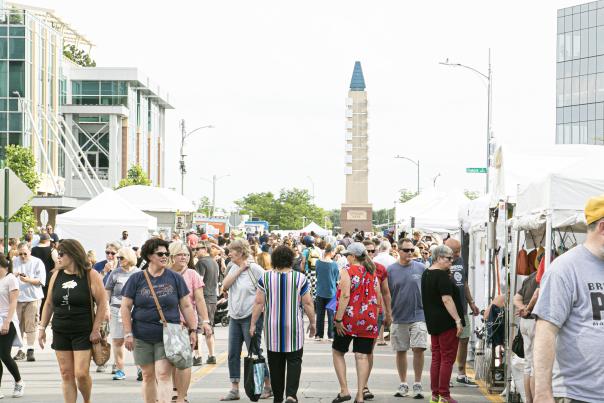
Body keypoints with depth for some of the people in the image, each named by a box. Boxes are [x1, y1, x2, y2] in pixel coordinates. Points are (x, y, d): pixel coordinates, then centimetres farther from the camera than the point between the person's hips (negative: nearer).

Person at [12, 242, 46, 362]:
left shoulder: (37, 262, 2)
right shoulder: (14, 262, 11)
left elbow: (41, 281, -3)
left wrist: (28, 280, -18)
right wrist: (14, 275, -11)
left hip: (32, 298, -3)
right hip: (17, 298, 3)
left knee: (31, 325, -6)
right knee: (18, 325, 2)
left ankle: (30, 351, -3)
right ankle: (19, 351, 8)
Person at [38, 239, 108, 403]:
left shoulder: (90, 275, -6)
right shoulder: (57, 275, 7)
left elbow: (102, 303, -7)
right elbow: (49, 304, 13)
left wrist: (96, 329, -11)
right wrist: (42, 328, 8)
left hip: (83, 333, -4)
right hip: (60, 332, 4)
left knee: (81, 374, -8)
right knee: (66, 374, 4)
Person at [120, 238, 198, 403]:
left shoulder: (175, 278, 3)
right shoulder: (136, 279, 2)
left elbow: (186, 306, 7)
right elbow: (125, 307, 2)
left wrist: (193, 330, 2)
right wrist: (128, 333, -3)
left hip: (168, 337, -1)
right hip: (142, 338, 1)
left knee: (164, 375, -10)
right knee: (148, 375, 8)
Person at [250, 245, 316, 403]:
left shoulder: (265, 277, -3)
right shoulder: (300, 278, -4)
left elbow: (259, 303, -3)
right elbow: (307, 303, -2)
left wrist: (253, 324, 4)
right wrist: (312, 322, 10)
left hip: (272, 328, 1)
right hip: (293, 327, -1)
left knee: (275, 363, 10)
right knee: (294, 361, 4)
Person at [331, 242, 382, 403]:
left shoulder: (347, 271, -7)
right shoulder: (372, 273, 10)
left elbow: (345, 296, -17)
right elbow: (378, 299, 11)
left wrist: (338, 319, -17)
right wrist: (374, 320, 20)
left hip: (348, 318, -4)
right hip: (368, 320, 4)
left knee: (338, 352, 11)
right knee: (362, 356, 3)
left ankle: (344, 390, 3)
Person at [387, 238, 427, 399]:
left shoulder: (421, 268, 2)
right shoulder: (391, 270, 2)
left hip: (418, 316, -1)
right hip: (398, 318, 1)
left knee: (419, 349, -9)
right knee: (401, 351, 8)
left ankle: (418, 384, 2)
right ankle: (403, 384, 20)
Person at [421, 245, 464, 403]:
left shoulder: (426, 273, 12)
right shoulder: (442, 275, -16)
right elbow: (447, 299, -22)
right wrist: (458, 320, -22)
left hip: (433, 322, 9)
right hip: (446, 322, -9)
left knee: (436, 358, 12)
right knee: (447, 359, -5)